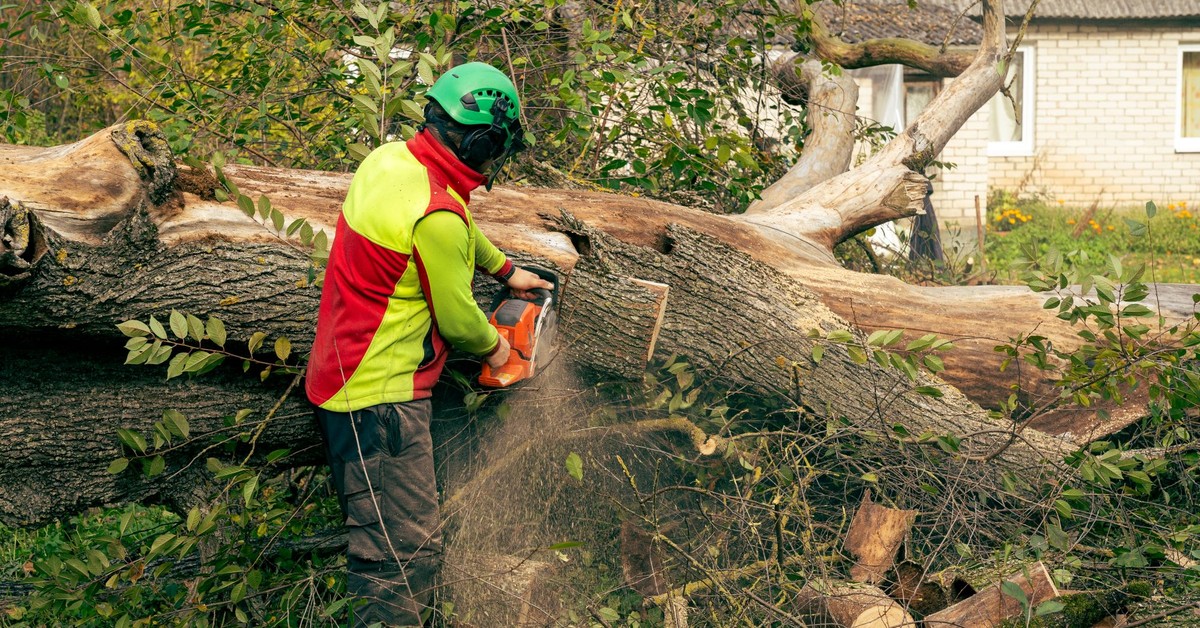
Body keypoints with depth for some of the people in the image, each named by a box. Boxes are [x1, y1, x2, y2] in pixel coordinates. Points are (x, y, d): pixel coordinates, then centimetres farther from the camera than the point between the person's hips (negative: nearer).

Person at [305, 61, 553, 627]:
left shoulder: (389, 159, 1)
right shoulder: (436, 215, -27)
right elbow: (457, 317, -12)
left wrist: (507, 270, 32)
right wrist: (492, 347, 9)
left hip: (342, 380, 10)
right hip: (380, 400, -10)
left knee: (387, 540, 21)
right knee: (405, 562, -7)